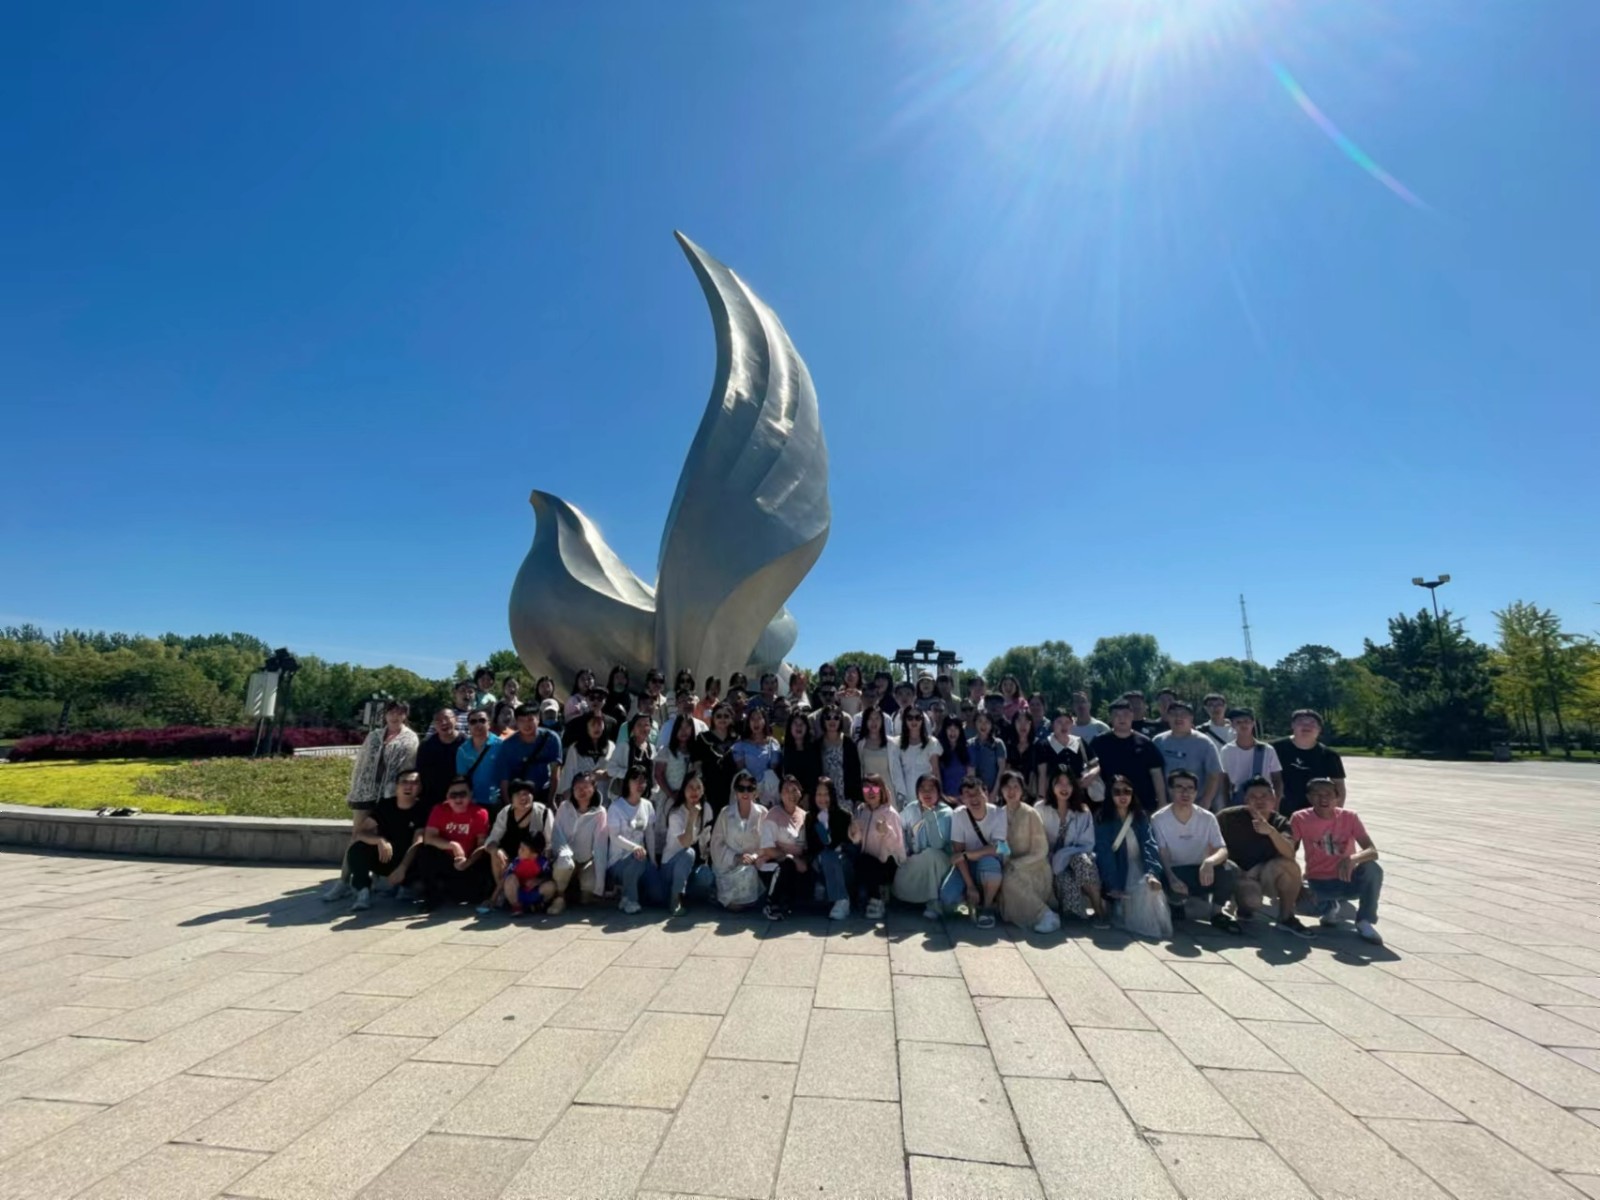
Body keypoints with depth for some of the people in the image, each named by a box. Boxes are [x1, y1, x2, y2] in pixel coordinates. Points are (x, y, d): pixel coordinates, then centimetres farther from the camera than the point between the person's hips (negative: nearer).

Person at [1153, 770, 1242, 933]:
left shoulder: (1207, 818, -5)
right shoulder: (1158, 819, -13)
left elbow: (1223, 850, -13)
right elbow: (1162, 856, -15)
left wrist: (1209, 861, -37)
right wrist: (1172, 878, -35)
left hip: (1201, 872, 3)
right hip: (1175, 874, -2)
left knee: (1230, 869, -28)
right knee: (1174, 890, -38)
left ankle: (1217, 913, -1)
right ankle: (1176, 906, 4)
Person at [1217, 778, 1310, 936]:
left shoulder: (1280, 822, -11)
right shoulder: (1230, 816, -17)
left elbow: (1289, 854, -31)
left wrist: (1271, 831, -49)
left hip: (1267, 872, 3)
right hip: (1239, 872, -2)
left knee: (1290, 866, -30)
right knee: (1252, 900, -34)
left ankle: (1286, 918, -10)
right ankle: (1245, 905, 7)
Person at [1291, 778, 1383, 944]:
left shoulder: (1349, 817, -9)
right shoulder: (1300, 818, -13)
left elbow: (1373, 851, -18)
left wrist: (1352, 859, -39)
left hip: (1347, 879, 0)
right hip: (1319, 883, 0)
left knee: (1372, 868, -32)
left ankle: (1364, 922, -9)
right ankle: (1329, 906, 10)